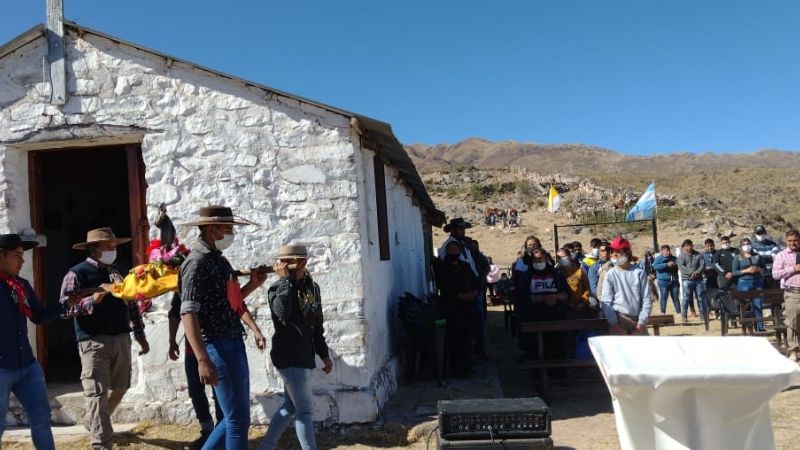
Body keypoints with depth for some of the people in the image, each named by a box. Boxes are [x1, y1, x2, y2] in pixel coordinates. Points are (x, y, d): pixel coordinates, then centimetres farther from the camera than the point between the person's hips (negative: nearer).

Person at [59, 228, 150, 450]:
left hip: (121, 338, 7)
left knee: (119, 388, 18)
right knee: (97, 393, -7)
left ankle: (95, 423, 42)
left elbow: (132, 305, 17)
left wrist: (140, 335, 16)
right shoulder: (77, 273, -5)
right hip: (94, 341, -6)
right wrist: (92, 300, -25)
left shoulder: (117, 272, 14)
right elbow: (64, 308, -12)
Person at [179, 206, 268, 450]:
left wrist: (253, 284, 9)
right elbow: (188, 314, -21)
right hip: (218, 348, -9)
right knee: (238, 420, -1)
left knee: (237, 417, 17)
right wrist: (203, 359, -28)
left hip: (234, 345, 9)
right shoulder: (197, 262, -14)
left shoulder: (219, 259, 15)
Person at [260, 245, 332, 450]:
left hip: (303, 355, 8)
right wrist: (286, 280, -26)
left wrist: (324, 354, 18)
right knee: (305, 410, -3)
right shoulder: (278, 288, -11)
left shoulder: (312, 287, 8)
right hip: (289, 357, -8)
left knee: (289, 407, 17)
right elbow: (282, 313, -33)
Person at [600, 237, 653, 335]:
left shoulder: (639, 272, 2)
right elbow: (606, 302, -2)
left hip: (637, 319, 1)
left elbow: (647, 299, 3)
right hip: (618, 319, -1)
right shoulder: (610, 275, 1)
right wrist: (614, 324, -11)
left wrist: (641, 322, -4)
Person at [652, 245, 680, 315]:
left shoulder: (674, 258, 15)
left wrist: (676, 265, -2)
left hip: (674, 281, 4)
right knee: (663, 298, -3)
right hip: (663, 281, -4)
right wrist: (666, 265, -22)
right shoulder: (658, 258, 0)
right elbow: (655, 266, -16)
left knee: (676, 298, 8)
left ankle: (678, 312, 14)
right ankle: (663, 313, 3)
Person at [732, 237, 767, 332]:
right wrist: (746, 271, -14)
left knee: (758, 305, -1)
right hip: (744, 283, -2)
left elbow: (765, 269, 13)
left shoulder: (757, 256, 11)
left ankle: (760, 327, 2)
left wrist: (758, 269, -8)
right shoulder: (738, 257, 3)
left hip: (757, 282, 2)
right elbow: (734, 272, -2)